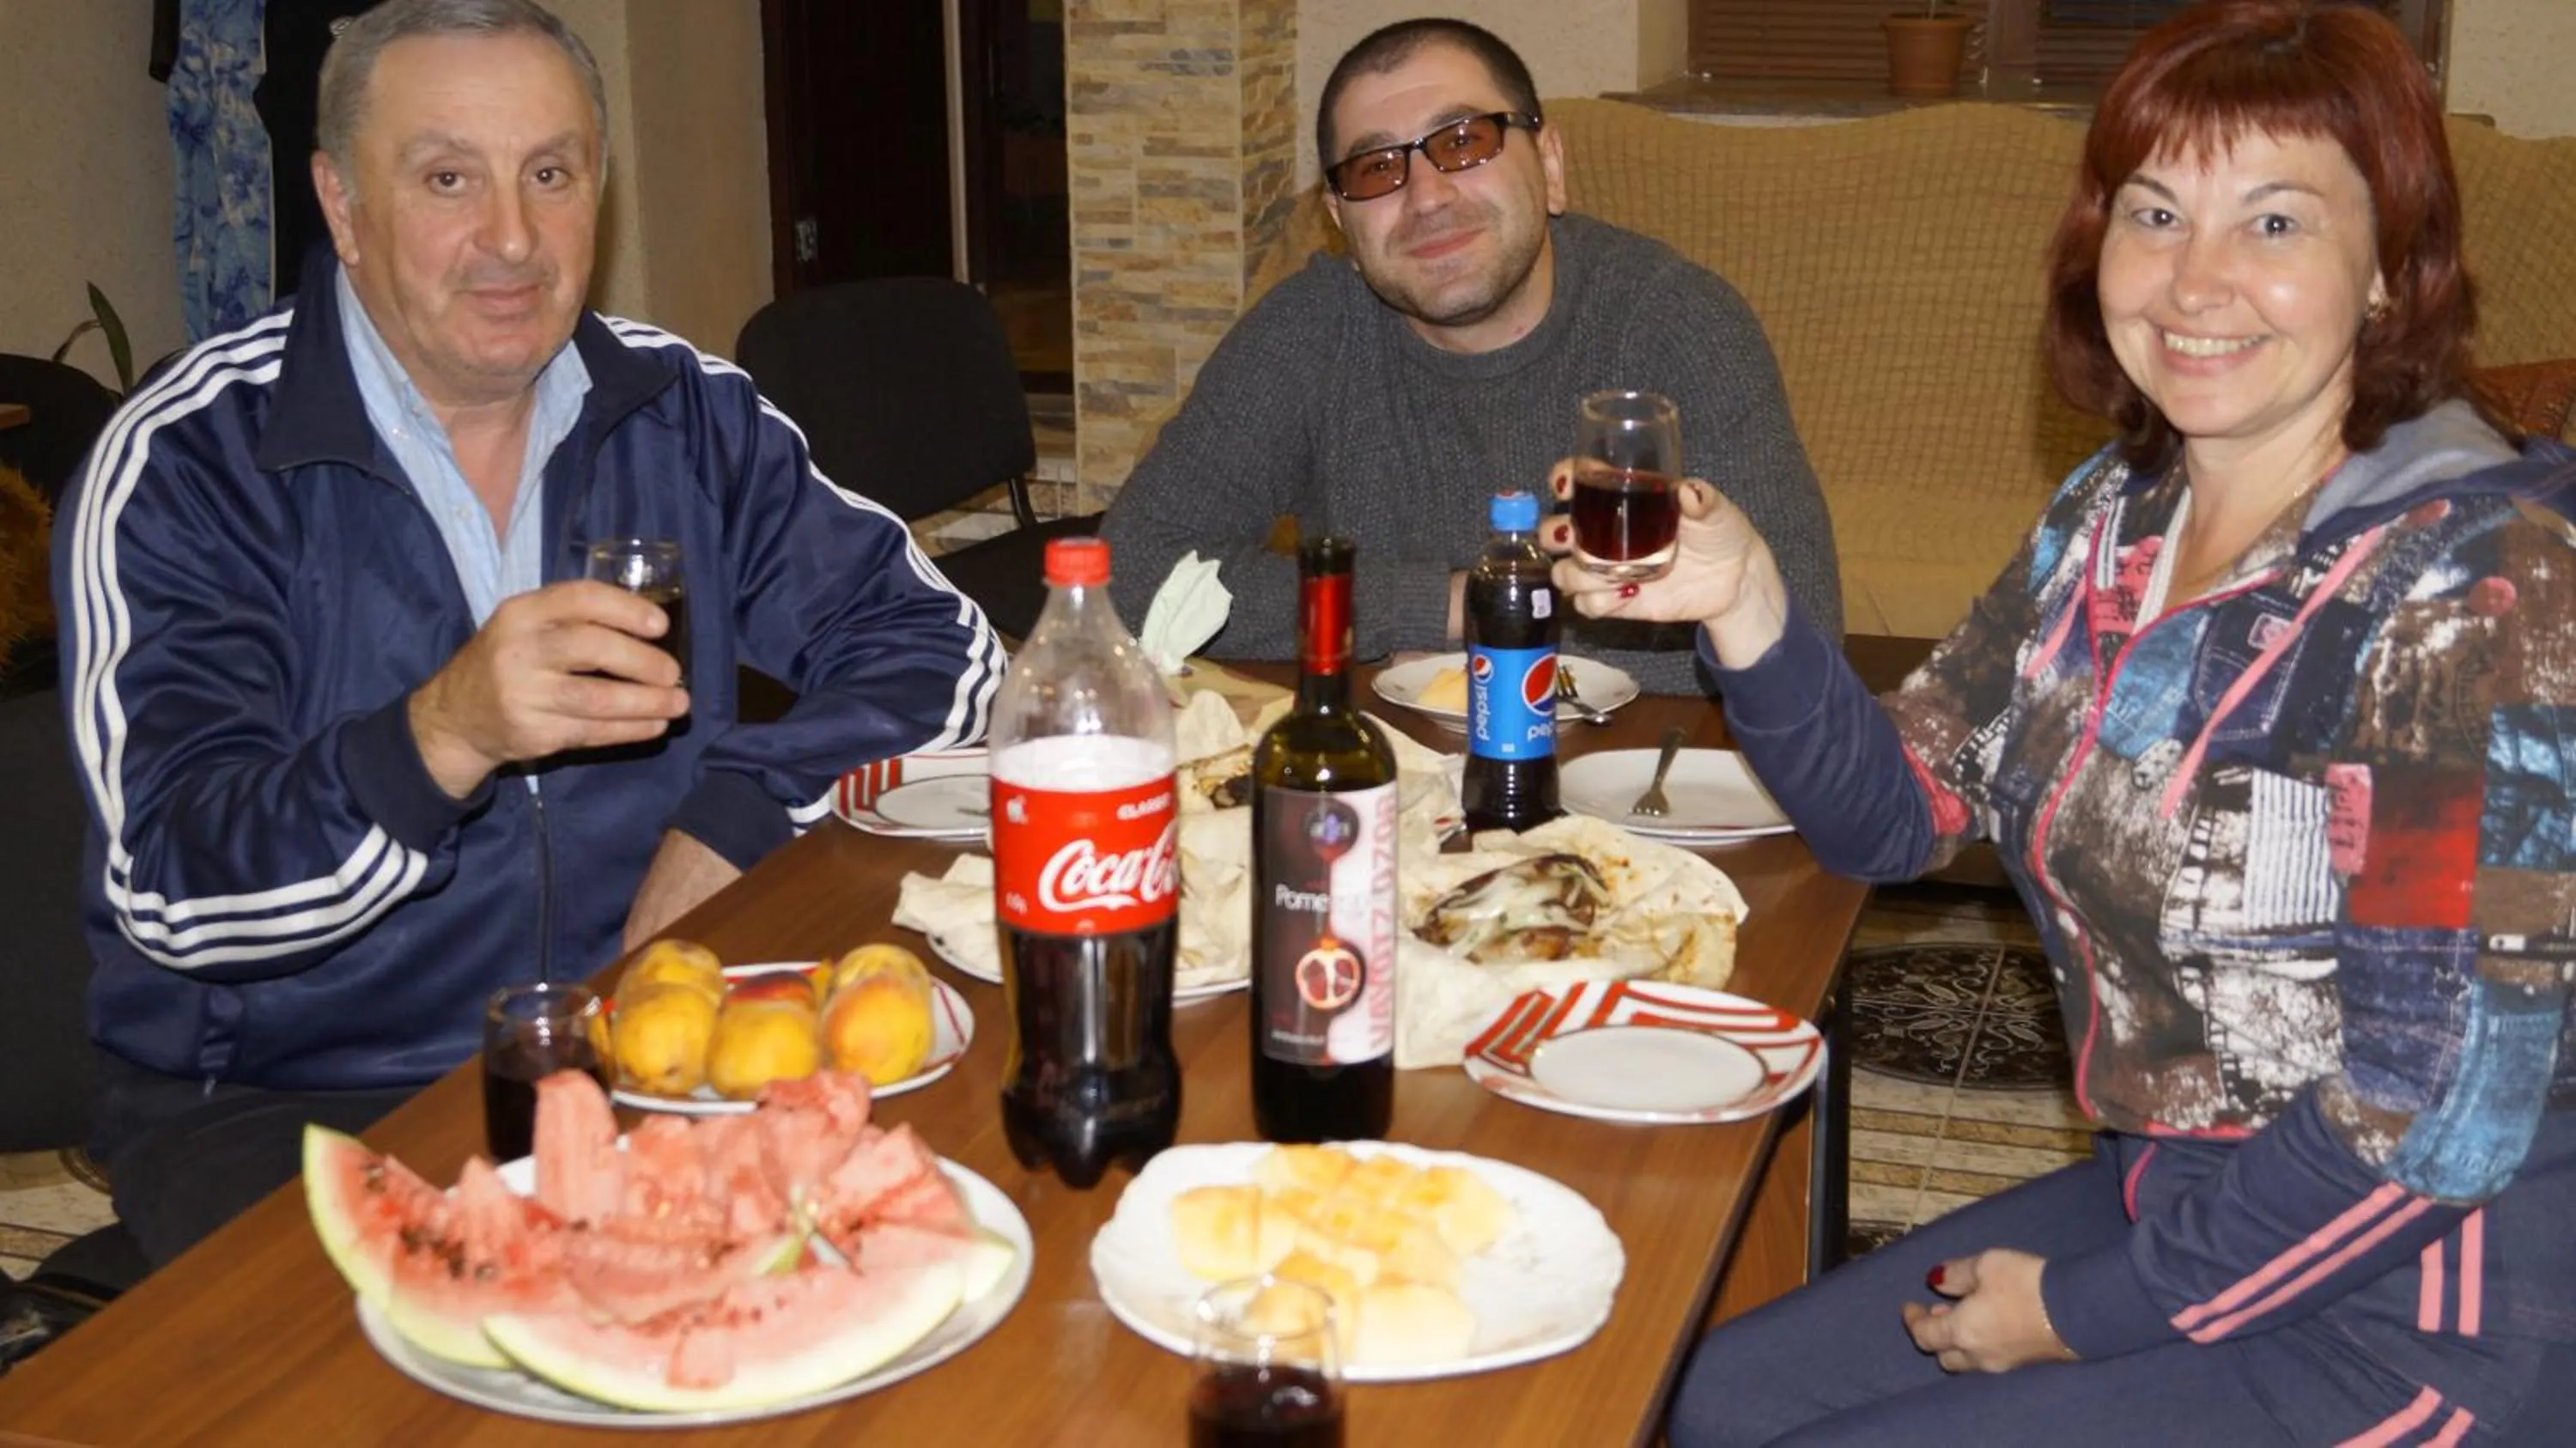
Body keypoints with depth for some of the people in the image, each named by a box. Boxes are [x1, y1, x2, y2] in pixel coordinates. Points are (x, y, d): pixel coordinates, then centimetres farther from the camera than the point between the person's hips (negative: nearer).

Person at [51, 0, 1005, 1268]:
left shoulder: (686, 414, 3)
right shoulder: (186, 469, -9)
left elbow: (937, 643, 5)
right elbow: (172, 890, -18)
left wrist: (737, 817, -12)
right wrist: (442, 737, -36)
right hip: (285, 1103, -4)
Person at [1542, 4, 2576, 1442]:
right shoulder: (2118, 517, 1)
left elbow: (2440, 1110, -24)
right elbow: (1895, 808, 6)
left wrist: (2081, 1312, -14)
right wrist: (1742, 601, -13)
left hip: (2427, 1320, -7)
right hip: (2173, 1204, 7)